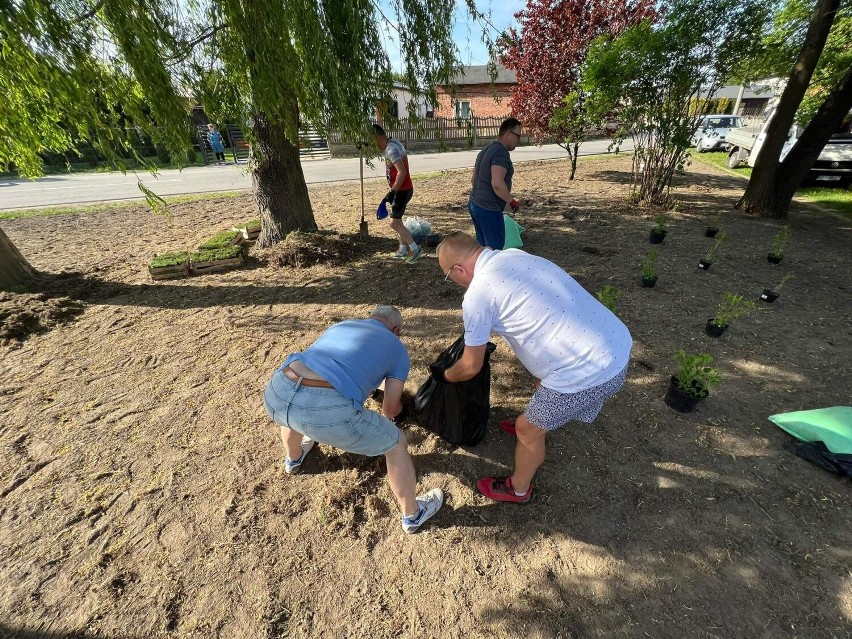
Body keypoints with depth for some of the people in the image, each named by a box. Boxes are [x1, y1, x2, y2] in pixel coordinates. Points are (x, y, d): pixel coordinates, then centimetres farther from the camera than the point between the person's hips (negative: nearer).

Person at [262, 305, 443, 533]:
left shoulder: (341, 324, 30)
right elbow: (390, 409, 22)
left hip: (276, 393, 6)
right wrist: (392, 410, 47)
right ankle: (412, 515, 41)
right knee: (397, 445, 20)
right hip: (327, 408, -5)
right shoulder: (397, 348, 18)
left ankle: (294, 459, 71)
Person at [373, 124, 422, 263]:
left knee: (394, 223, -8)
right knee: (397, 220, 16)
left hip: (402, 190, -10)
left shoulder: (391, 149, -21)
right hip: (403, 189, 10)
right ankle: (403, 250, 24)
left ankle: (415, 249, -3)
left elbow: (402, 172, -30)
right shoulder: (393, 142, 9)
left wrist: (392, 191, -31)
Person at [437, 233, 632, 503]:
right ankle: (535, 426, 63)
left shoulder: (477, 295, -16)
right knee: (544, 381, 34)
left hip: (589, 373, -8)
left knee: (528, 430, 15)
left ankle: (517, 489, 42)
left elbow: (471, 367, -4)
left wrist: (447, 375, 19)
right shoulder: (513, 254, 7)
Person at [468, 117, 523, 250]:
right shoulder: (501, 152, -14)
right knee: (495, 247, -1)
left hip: (474, 204, 10)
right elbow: (497, 184, -26)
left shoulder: (486, 150, 16)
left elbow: (473, 179, 23)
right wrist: (512, 201, -13)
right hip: (488, 209, -10)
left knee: (483, 246, 17)